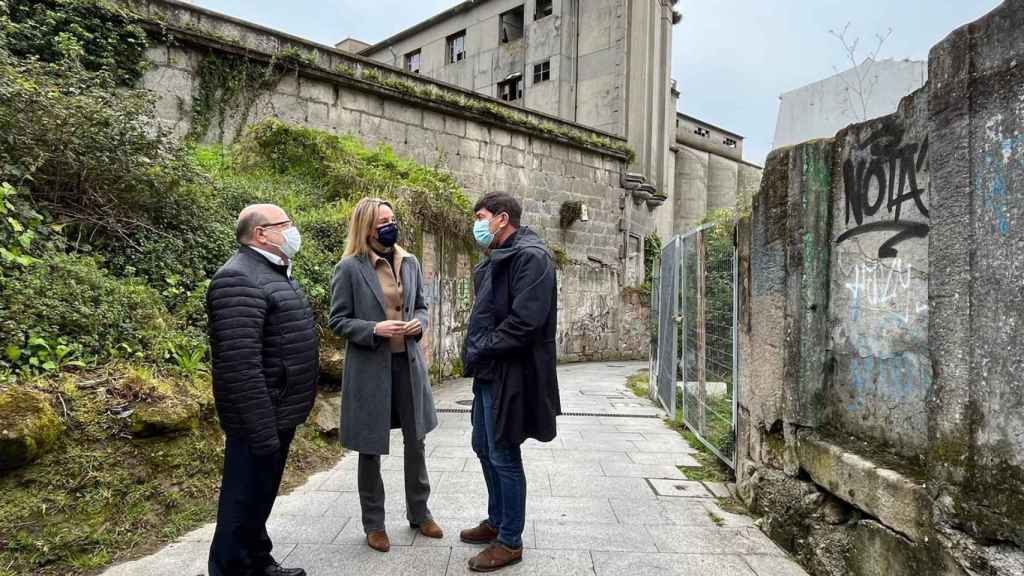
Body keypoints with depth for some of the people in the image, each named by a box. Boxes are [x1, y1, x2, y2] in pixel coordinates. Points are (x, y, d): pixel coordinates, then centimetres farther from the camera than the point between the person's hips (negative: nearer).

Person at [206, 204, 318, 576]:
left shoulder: (275, 275, 14)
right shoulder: (240, 279, -20)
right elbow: (240, 366, -26)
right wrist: (262, 431, -26)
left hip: (279, 414, 10)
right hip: (260, 420, -10)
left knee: (261, 498, 22)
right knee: (245, 502, 3)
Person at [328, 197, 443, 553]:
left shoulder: (410, 263, 6)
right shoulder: (350, 268, -9)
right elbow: (338, 320, -7)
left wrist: (418, 323, -7)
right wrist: (374, 330, -22)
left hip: (408, 362, 5)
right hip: (370, 367, -4)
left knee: (416, 441, 14)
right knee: (370, 448, 9)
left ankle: (419, 513, 33)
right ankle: (373, 524, 27)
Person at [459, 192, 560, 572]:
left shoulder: (531, 256, -16)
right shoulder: (496, 259, 15)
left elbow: (524, 322, -24)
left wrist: (478, 352, -16)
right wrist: (474, 351, 5)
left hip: (511, 375, -10)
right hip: (488, 372, 10)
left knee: (504, 457, 2)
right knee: (483, 448, 19)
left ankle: (510, 542, 20)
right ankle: (496, 521, 38)